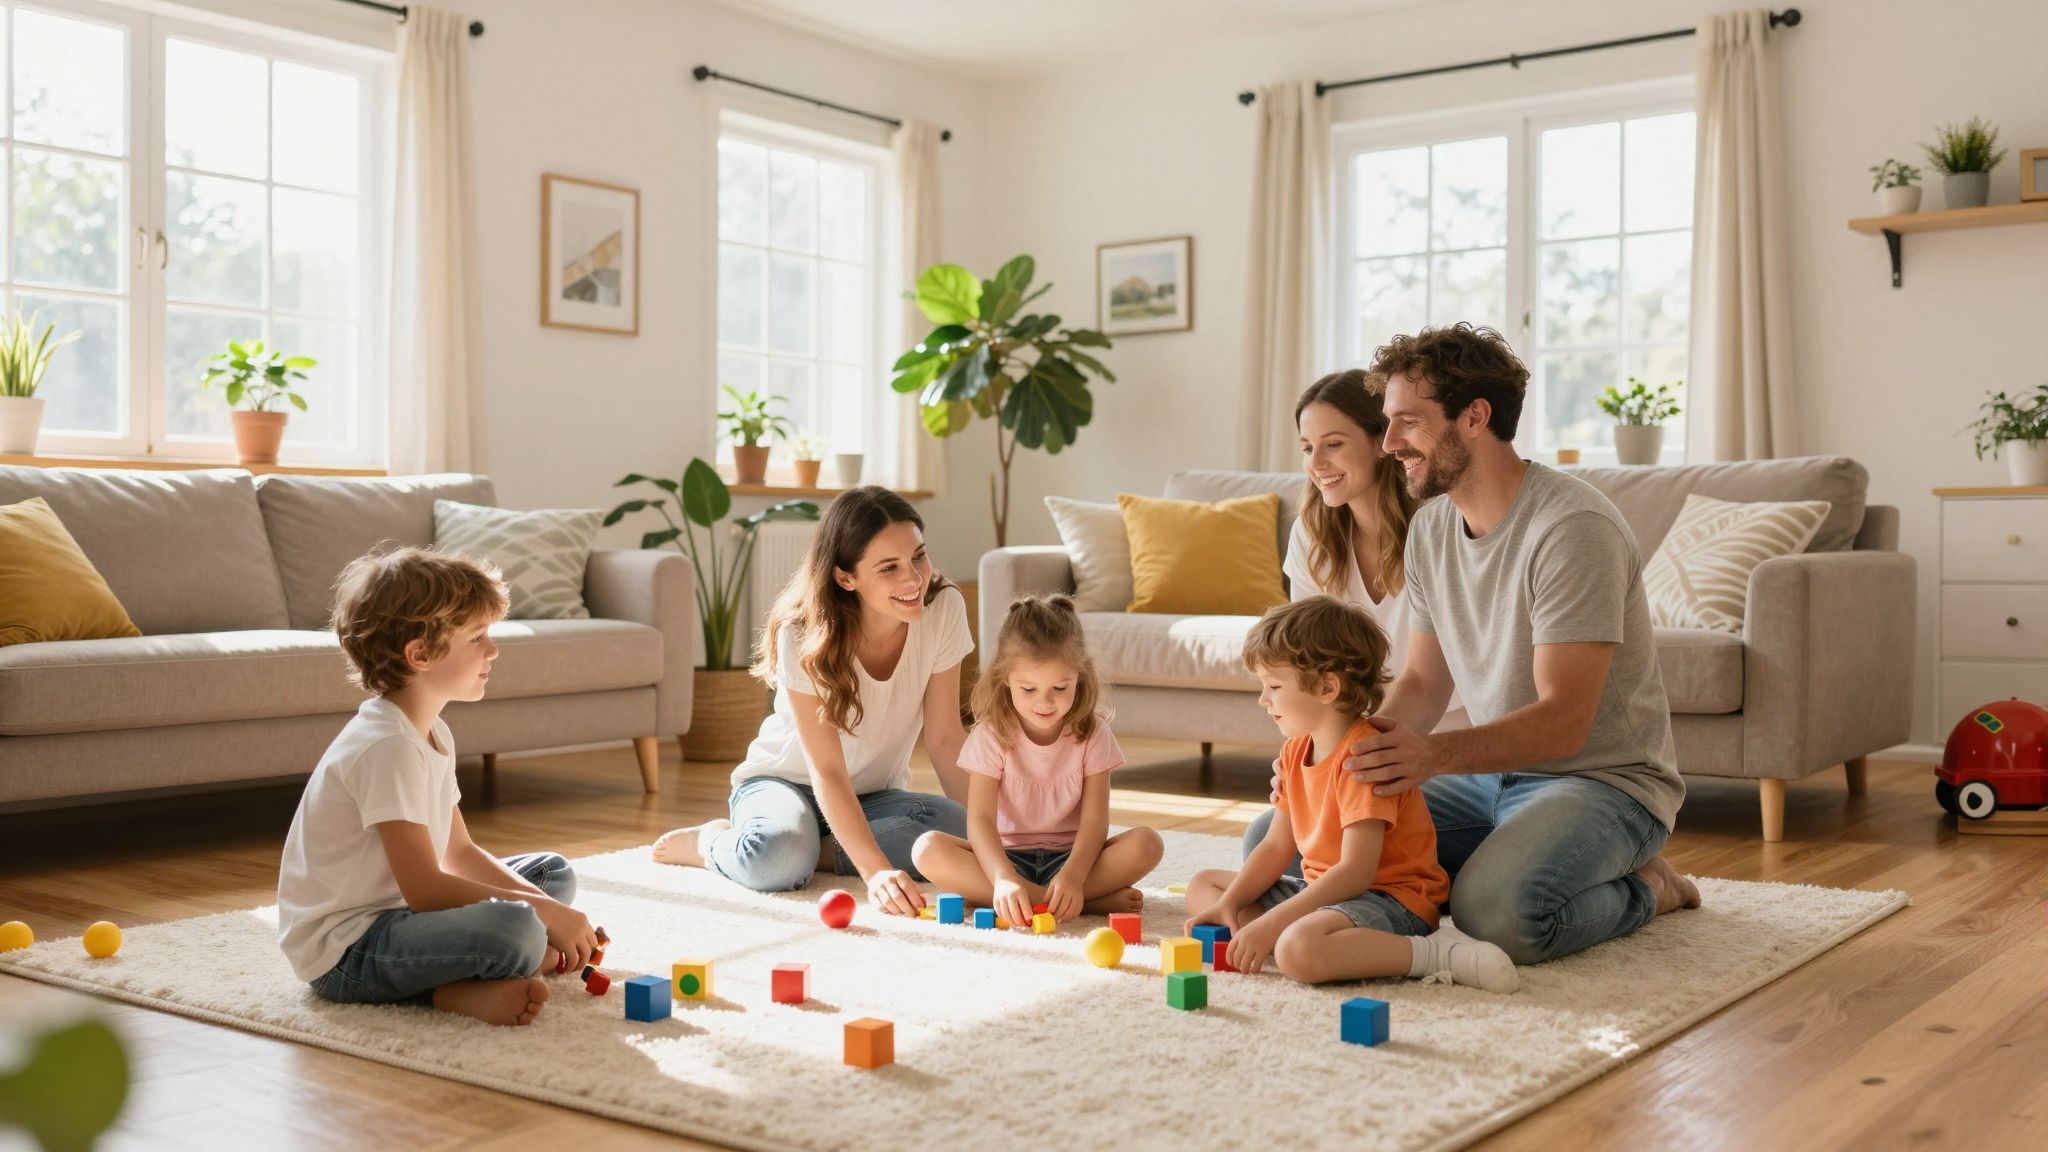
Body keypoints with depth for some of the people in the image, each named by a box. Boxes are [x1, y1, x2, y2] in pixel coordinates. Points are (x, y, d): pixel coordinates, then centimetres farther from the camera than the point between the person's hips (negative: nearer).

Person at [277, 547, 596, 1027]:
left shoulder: (433, 733, 10)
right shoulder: (387, 746, -23)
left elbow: (460, 852, 13)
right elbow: (423, 888, -25)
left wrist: (550, 914, -1)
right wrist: (543, 913, -19)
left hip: (394, 912, 11)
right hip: (343, 949, -11)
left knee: (554, 873, 15)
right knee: (513, 930, -34)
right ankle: (454, 992, -6)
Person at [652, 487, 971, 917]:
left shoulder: (944, 608, -17)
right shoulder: (805, 638, -26)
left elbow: (945, 738, -11)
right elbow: (827, 770, -28)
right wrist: (876, 871, -41)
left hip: (874, 795, 3)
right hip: (788, 782, -3)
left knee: (956, 829, -29)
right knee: (777, 858, -38)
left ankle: (808, 851, -12)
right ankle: (711, 842, -3)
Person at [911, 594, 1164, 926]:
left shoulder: (1092, 734, -5)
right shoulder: (992, 736, -8)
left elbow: (1094, 819, -11)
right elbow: (980, 819, -17)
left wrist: (1072, 876, -31)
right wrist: (1003, 878, -36)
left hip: (1071, 855, -1)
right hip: (1008, 855, 1)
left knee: (1146, 843, -25)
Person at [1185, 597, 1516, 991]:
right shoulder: (1294, 752, 9)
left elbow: (1356, 871, -27)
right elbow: (1276, 847, 11)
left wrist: (1271, 923, -27)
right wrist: (1229, 905, -3)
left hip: (1390, 898, -10)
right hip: (1324, 887, 10)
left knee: (1299, 951, -40)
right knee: (1203, 885, 14)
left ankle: (1439, 955, -25)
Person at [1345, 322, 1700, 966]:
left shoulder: (1573, 527, -21)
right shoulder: (1430, 528, 5)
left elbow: (1564, 720, -27)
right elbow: (1424, 681, 9)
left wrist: (1435, 754, -44)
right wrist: (1361, 749, -13)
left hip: (1602, 780, -7)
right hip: (1491, 774, 7)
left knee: (1496, 913, -37)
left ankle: (1643, 889, -3)